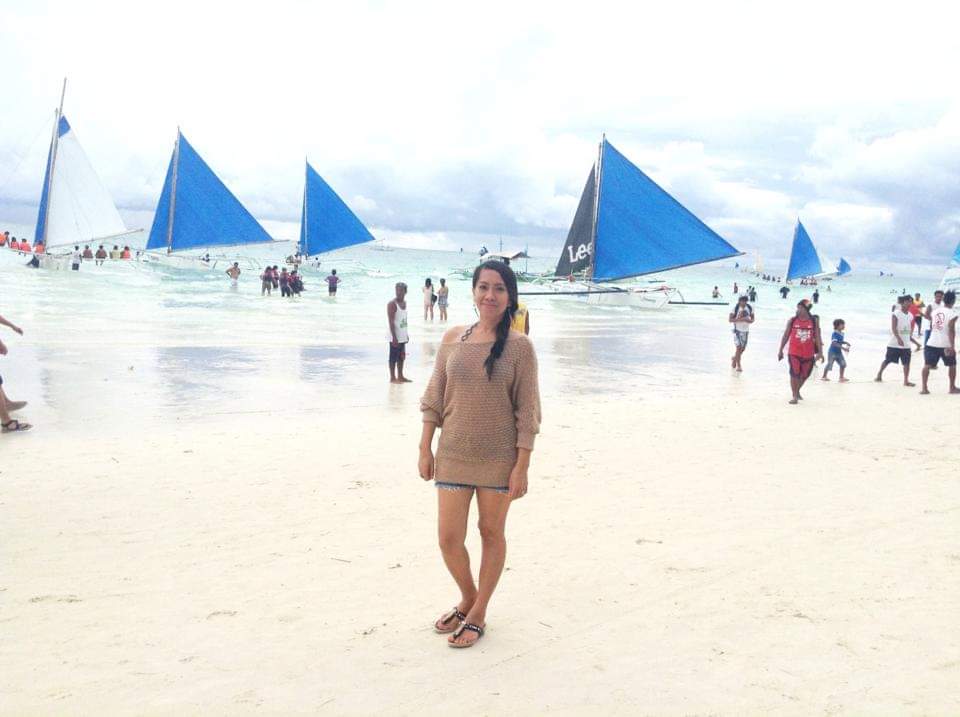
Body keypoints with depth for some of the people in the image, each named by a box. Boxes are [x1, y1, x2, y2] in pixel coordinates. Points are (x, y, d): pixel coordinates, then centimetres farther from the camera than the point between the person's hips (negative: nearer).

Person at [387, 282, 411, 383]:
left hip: (403, 336, 8)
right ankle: (393, 378, 5)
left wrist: (406, 334, 18)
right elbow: (391, 322, -18)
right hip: (395, 336, -8)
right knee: (393, 357, -1)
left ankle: (400, 376, 23)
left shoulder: (404, 302, 11)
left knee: (402, 357, 14)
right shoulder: (392, 304, -14)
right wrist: (394, 337, -22)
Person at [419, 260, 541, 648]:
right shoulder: (453, 338, 2)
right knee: (448, 538, 4)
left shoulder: (519, 346, -7)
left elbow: (527, 411, -7)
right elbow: (434, 398, 7)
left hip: (499, 458, -3)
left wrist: (522, 467, -10)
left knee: (491, 534, 11)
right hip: (453, 455, 3)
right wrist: (425, 449, 5)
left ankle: (478, 615, 27)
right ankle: (468, 599, 32)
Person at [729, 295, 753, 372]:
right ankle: (738, 365, 0)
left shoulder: (750, 308, -2)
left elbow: (753, 318, 10)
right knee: (738, 347, -11)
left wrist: (750, 321, -14)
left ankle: (734, 358, 39)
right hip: (737, 330, -4)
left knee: (743, 348, 11)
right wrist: (739, 319, -26)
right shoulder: (735, 308, -13)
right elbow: (730, 319, -13)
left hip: (746, 331, 4)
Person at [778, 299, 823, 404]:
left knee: (804, 375, 13)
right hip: (794, 353, -1)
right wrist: (781, 350, 3)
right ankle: (795, 396, -1)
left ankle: (797, 391, 39)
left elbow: (817, 337, 0)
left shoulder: (814, 321, -1)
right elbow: (786, 335, 4)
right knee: (794, 374, -12)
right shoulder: (792, 320, -2)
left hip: (808, 353, 2)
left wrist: (820, 352, -6)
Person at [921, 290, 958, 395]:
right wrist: (952, 346, -18)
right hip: (946, 345, -3)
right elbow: (951, 330, -16)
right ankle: (952, 387, 22)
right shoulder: (953, 313, -8)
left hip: (932, 343, 3)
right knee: (952, 365, 16)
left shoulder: (935, 311, 8)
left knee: (927, 365, 4)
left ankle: (923, 387, -7)